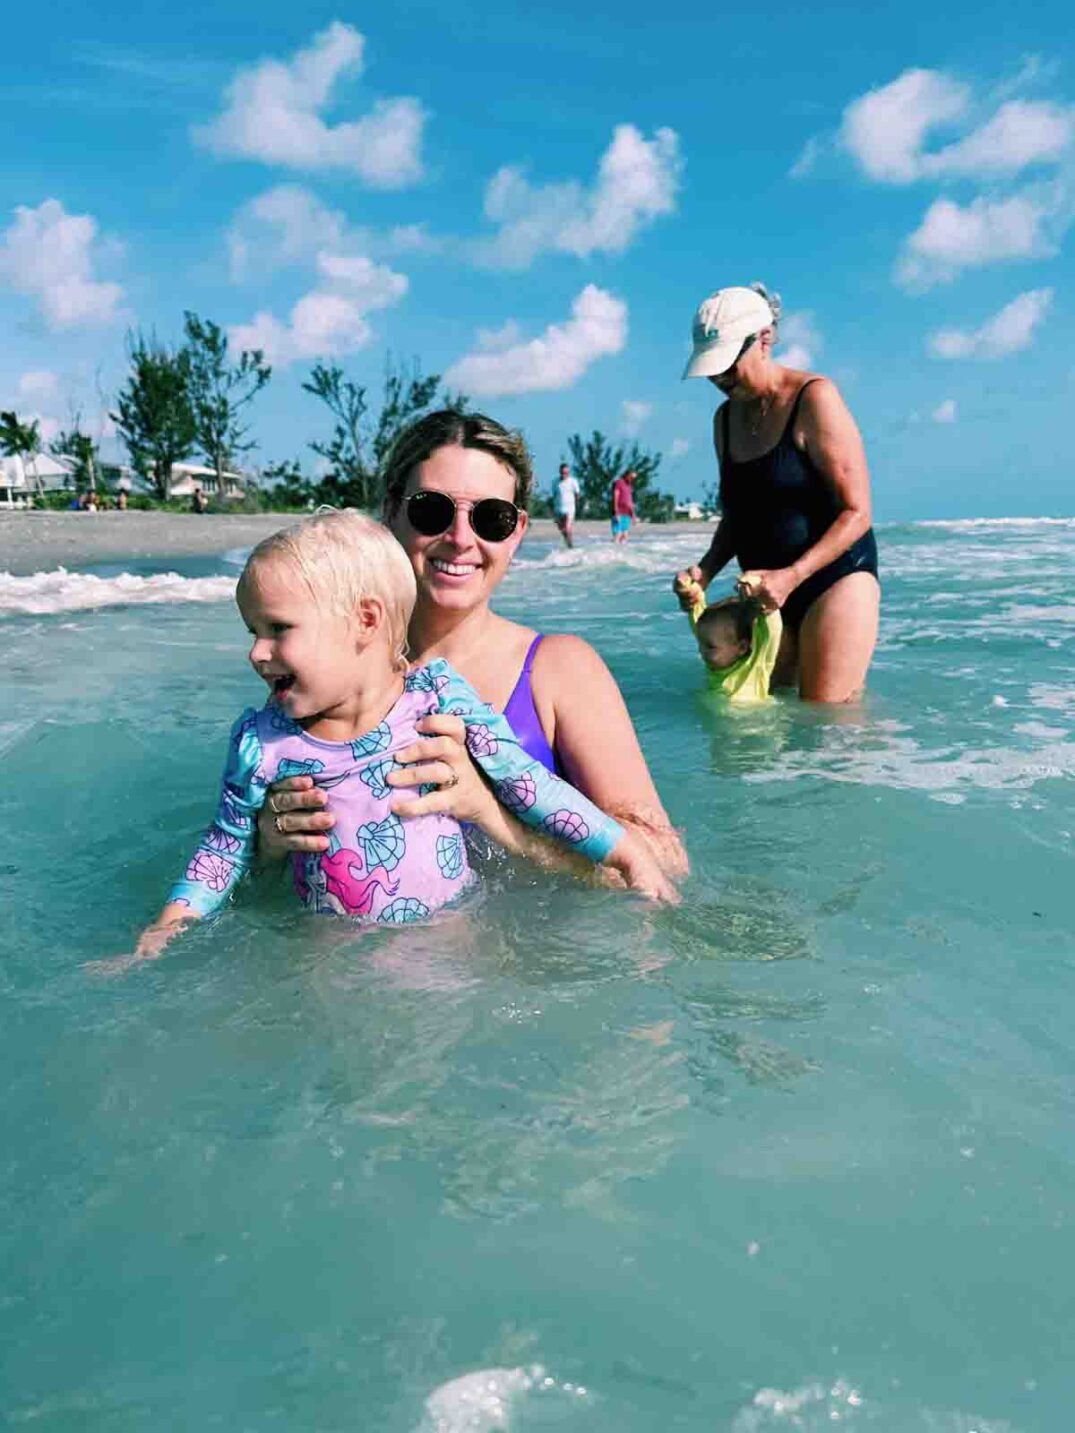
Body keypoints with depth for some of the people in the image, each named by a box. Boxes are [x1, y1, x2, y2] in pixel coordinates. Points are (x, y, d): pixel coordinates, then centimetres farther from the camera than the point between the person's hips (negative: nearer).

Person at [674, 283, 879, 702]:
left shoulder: (813, 397, -10)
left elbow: (856, 513, -14)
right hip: (767, 590, 7)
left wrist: (792, 576, -26)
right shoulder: (726, 418, 12)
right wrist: (706, 570, 0)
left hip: (835, 577, -6)